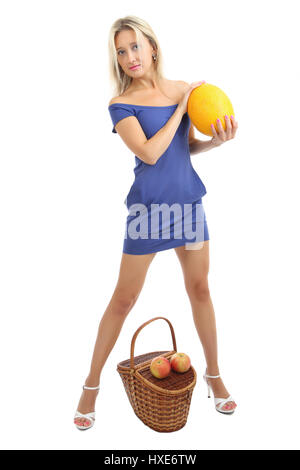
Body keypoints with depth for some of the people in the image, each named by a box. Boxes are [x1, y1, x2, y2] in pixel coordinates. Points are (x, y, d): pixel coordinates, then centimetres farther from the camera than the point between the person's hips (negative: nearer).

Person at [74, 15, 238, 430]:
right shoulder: (121, 105, -6)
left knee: (200, 289, 13)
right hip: (148, 207, -4)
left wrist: (216, 140, -5)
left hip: (189, 202, 5)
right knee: (123, 299, 3)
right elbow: (149, 152, -20)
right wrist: (183, 105, -14)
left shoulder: (182, 89, 7)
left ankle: (213, 373, 33)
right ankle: (91, 385, 22)